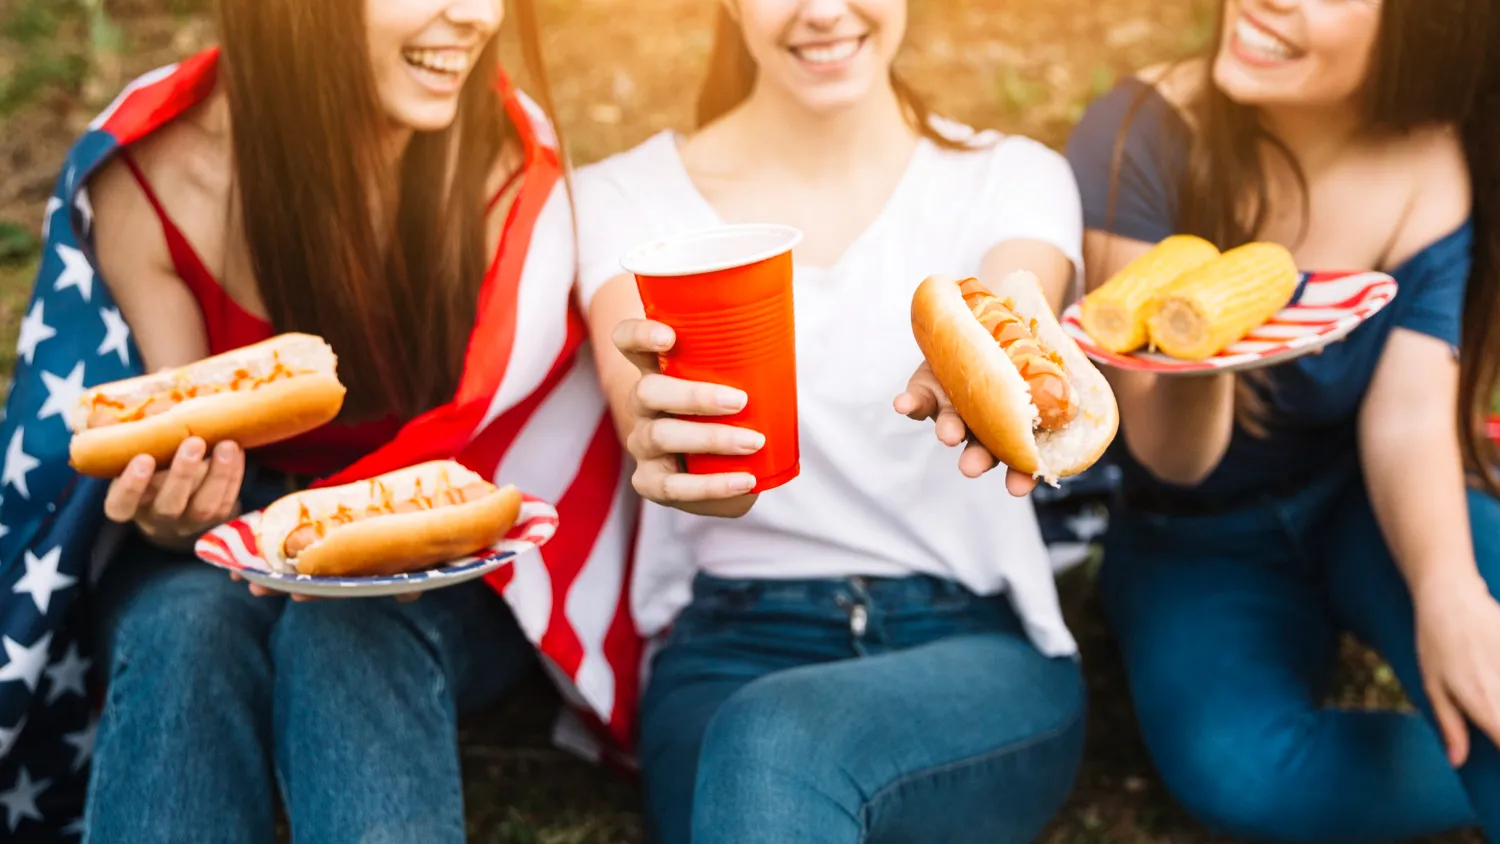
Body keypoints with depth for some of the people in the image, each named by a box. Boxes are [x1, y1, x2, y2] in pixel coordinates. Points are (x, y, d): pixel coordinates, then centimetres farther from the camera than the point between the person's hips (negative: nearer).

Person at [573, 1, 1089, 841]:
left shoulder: (1015, 179, 6)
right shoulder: (626, 197, 5)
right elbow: (644, 396, -16)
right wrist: (671, 442, -41)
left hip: (979, 656, -1)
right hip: (729, 653, 1)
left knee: (774, 740, -33)